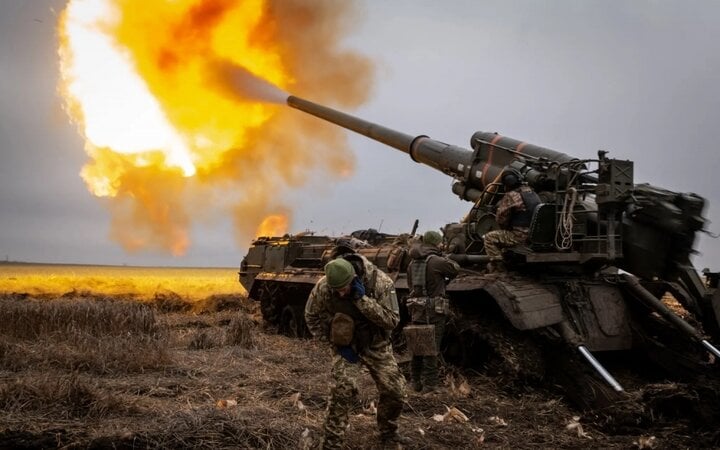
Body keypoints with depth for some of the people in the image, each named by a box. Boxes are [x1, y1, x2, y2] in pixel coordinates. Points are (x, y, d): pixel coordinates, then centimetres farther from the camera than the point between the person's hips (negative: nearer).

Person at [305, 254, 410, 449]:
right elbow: (312, 317, -7)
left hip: (376, 345, 1)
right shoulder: (323, 286, -24)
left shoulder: (380, 282, -27)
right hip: (346, 345, -1)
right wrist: (335, 342, -12)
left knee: (395, 391, 4)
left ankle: (388, 434, 31)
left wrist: (362, 299, -37)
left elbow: (392, 320, -26)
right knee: (343, 390, -20)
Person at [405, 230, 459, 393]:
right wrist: (445, 258, 20)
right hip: (434, 311, -6)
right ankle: (430, 383, 2)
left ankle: (416, 382, 22)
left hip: (416, 310, 7)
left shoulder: (412, 262, 9)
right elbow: (455, 269, 1)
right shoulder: (436, 261, -12)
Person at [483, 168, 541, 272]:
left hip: (520, 236, -9)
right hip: (534, 234, 9)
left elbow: (500, 218, -10)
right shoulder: (532, 192, 10)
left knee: (489, 237, 1)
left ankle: (497, 265, 0)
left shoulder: (511, 196, -16)